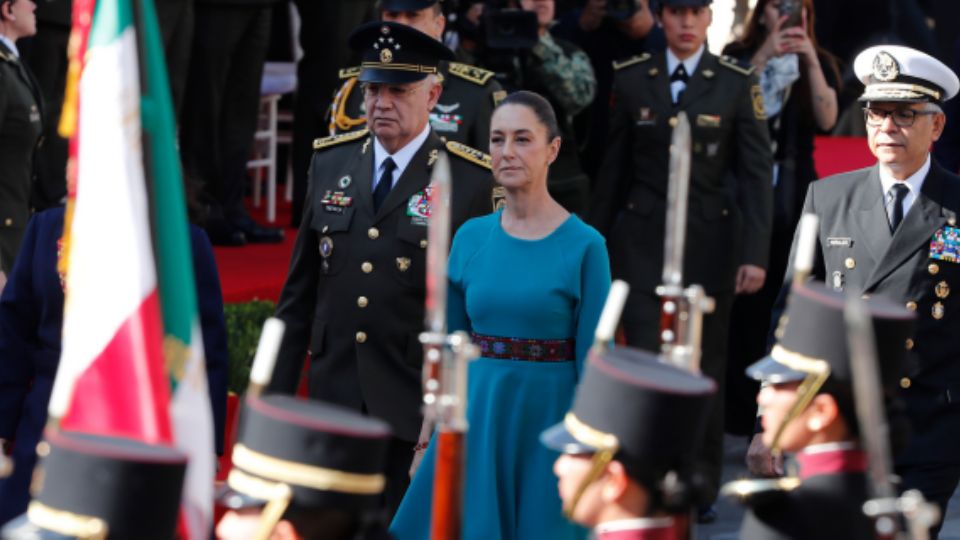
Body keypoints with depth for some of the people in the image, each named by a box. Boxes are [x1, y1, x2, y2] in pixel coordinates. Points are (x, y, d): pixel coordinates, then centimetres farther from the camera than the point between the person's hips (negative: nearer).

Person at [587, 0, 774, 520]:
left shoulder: (738, 83, -2)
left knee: (705, 361, 6)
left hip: (709, 239, -1)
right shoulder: (632, 79, 3)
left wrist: (755, 254, -10)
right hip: (642, 237, 1)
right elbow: (614, 168, 10)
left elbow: (756, 172, -3)